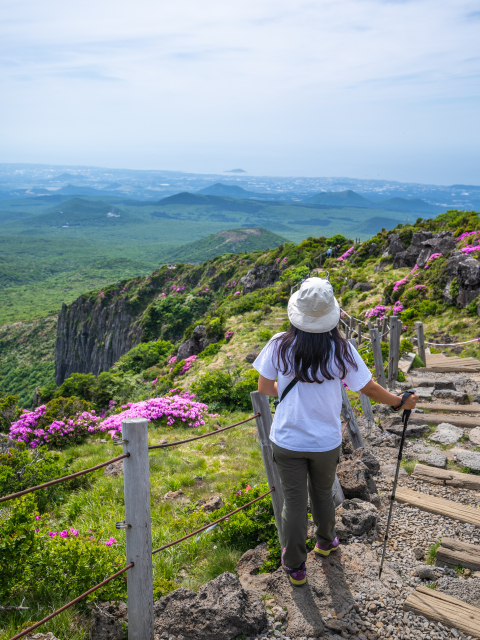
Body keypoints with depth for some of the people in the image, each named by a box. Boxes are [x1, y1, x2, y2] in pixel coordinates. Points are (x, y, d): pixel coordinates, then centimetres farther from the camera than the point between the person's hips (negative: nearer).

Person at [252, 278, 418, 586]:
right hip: (326, 442, 1)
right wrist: (401, 402, 13)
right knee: (323, 493, 24)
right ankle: (326, 541, 50)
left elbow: (264, 388, -3)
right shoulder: (341, 349, -15)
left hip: (288, 442, 0)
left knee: (294, 502, 13)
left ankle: (295, 566, 30)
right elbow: (370, 389, -4)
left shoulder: (279, 345, -15)